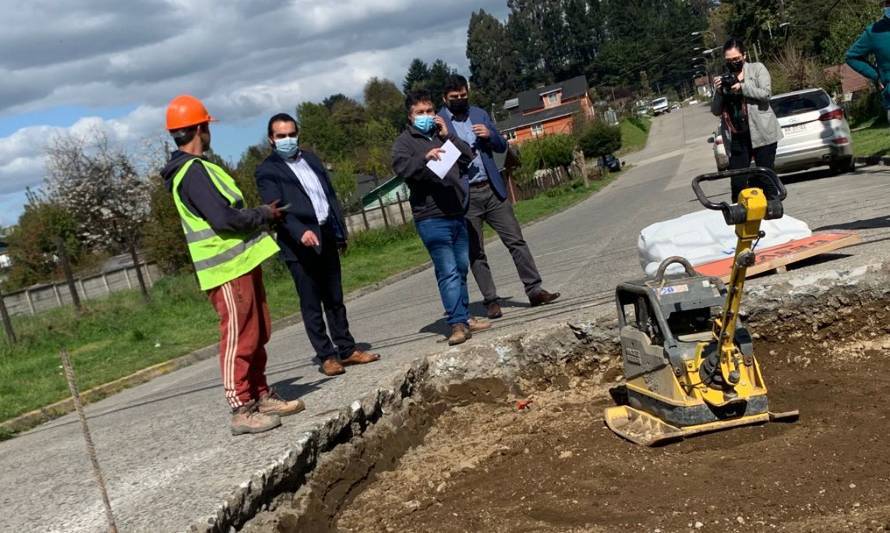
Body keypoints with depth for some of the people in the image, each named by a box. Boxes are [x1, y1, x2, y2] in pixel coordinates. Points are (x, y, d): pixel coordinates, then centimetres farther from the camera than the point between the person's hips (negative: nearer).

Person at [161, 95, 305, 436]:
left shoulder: (195, 168, 17)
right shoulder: (193, 171, -16)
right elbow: (224, 218, -23)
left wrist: (258, 213, 8)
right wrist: (265, 214, -10)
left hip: (241, 263, 10)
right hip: (228, 269, -10)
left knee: (257, 335, 16)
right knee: (239, 338, -6)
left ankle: (261, 395, 25)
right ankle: (242, 410, 0)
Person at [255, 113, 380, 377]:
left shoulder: (311, 159, 16)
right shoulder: (267, 171, -4)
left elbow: (330, 195, 18)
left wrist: (341, 232, 13)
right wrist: (300, 232, -31)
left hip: (327, 238, 6)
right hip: (300, 244, -6)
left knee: (335, 299, 12)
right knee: (311, 305, 0)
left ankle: (347, 349, 19)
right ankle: (327, 356, 7)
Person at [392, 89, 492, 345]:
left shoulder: (443, 134, 19)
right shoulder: (404, 141, 2)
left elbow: (468, 157, 9)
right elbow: (401, 168, -16)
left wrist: (448, 136, -2)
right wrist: (425, 158, -31)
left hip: (458, 214, 7)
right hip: (431, 218, -6)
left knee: (461, 269, 13)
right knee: (448, 272, -12)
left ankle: (465, 318, 22)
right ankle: (458, 324, -12)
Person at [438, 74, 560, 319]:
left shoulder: (480, 114, 12)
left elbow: (502, 146, 13)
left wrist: (490, 135, -6)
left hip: (492, 189, 4)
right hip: (464, 196, -4)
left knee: (516, 240, 2)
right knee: (475, 252, 2)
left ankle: (534, 290, 7)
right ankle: (491, 301, 10)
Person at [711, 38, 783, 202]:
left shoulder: (757, 68, 5)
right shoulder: (723, 78, 13)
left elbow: (766, 93, -8)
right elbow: (716, 110, 10)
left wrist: (742, 87, -16)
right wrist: (718, 91, -6)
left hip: (761, 133, -3)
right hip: (736, 138, 3)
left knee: (766, 179, 1)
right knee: (738, 183, -2)